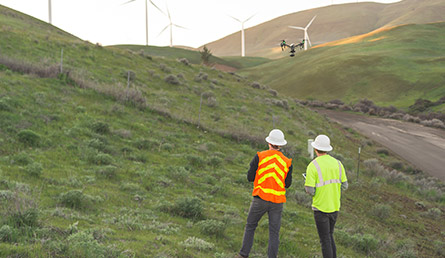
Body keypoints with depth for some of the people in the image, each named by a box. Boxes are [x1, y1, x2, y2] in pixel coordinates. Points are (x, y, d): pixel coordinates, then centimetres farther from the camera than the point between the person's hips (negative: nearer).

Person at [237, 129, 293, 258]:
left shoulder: (259, 157, -5)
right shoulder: (287, 162, 0)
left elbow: (250, 177, -2)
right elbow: (287, 184, 4)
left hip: (260, 198, -1)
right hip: (277, 201, 1)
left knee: (250, 226, 15)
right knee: (274, 232, 6)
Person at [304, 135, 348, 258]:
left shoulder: (313, 166, -14)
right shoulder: (337, 163, 2)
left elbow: (310, 190, -16)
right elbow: (344, 186, 5)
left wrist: (306, 183, 6)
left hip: (320, 207, -5)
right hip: (335, 206, 5)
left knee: (325, 240, 1)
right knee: (329, 235, 22)